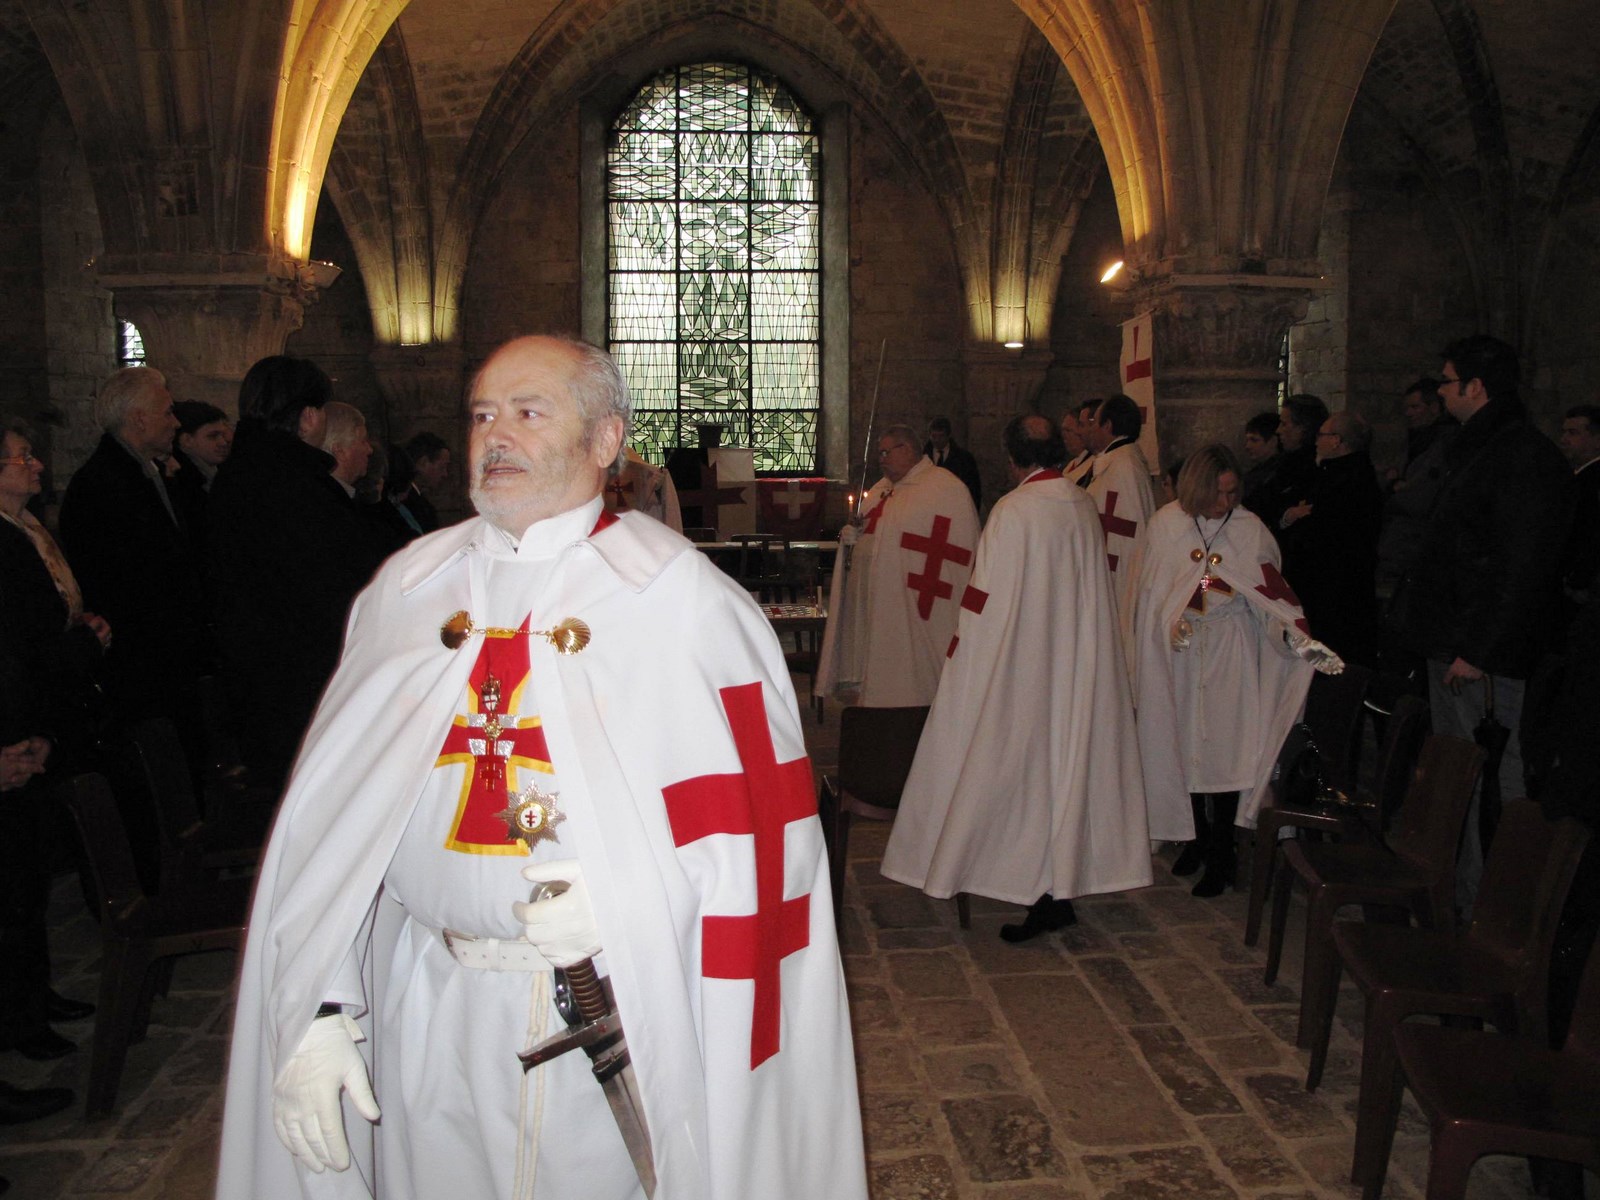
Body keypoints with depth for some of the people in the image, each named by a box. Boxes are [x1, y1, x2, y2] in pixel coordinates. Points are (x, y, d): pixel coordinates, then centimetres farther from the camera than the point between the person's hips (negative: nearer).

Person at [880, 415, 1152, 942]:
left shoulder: (1013, 510, -16)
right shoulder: (1085, 506, 3)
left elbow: (985, 599, -14)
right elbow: (1094, 589, 11)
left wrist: (959, 657, -4)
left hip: (1019, 667, -6)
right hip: (1080, 669, 6)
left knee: (1024, 765, 3)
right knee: (1069, 760, 12)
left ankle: (1043, 896, 7)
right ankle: (1063, 884, 20)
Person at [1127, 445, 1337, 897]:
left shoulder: (1251, 530, -3)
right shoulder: (1165, 525, -1)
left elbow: (1272, 593, -7)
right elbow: (1148, 591, 5)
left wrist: (1294, 633, -22)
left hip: (1231, 653, -1)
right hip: (1179, 653, 1)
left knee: (1224, 749, -4)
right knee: (1184, 745, 6)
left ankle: (1220, 855, 7)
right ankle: (1197, 838, 23)